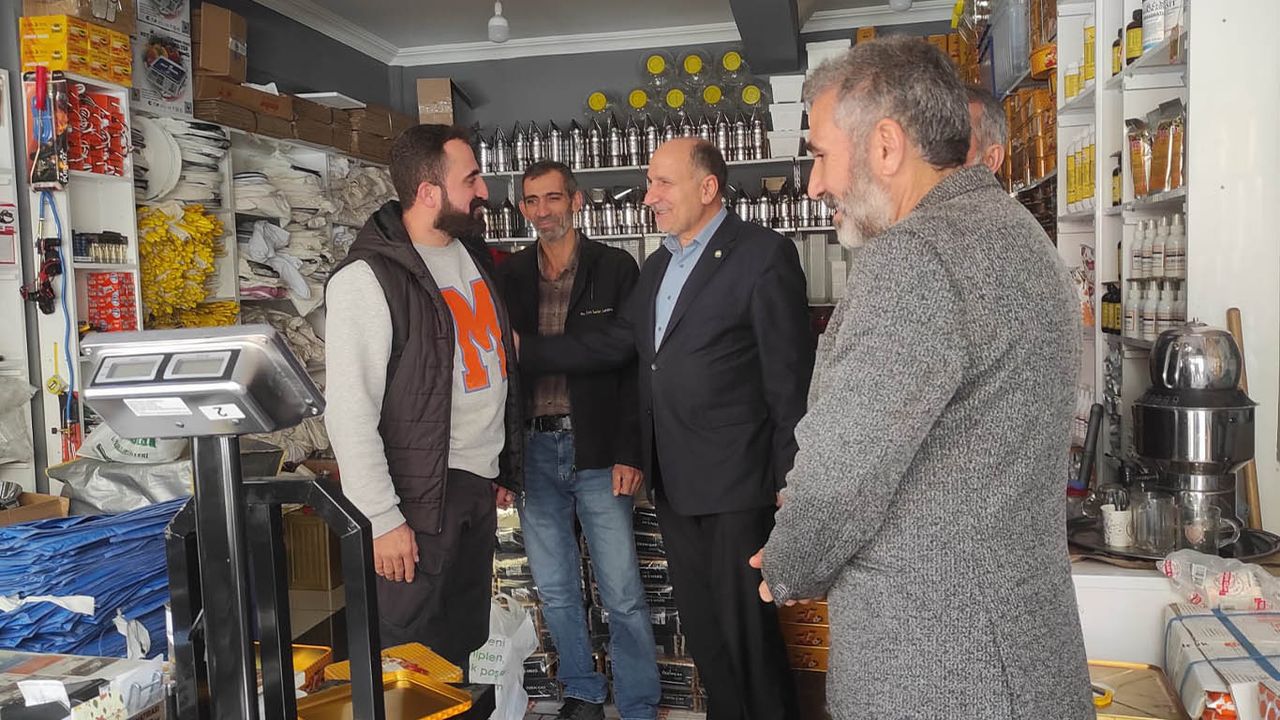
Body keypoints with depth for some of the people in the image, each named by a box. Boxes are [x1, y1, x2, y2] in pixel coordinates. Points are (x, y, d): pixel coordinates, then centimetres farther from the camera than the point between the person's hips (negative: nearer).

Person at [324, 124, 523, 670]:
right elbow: (350, 411, -17)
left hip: (480, 488, 7)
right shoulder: (369, 277, -14)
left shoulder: (469, 257, 11)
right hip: (421, 498, -7)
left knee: (469, 645, 16)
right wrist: (383, 518, -17)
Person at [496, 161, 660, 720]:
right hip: (533, 452, 4)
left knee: (623, 594, 0)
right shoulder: (509, 278, 7)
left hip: (597, 451, -3)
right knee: (555, 590, 13)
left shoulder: (616, 269, -2)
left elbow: (635, 365, -4)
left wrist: (629, 454, -11)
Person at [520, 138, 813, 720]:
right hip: (674, 478, 8)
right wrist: (523, 349, 4)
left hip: (736, 477, -7)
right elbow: (617, 344, 11)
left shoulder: (764, 255, -10)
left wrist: (790, 480, -12)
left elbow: (790, 375, -12)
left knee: (746, 627, 3)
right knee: (700, 623, 18)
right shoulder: (659, 264, 14)